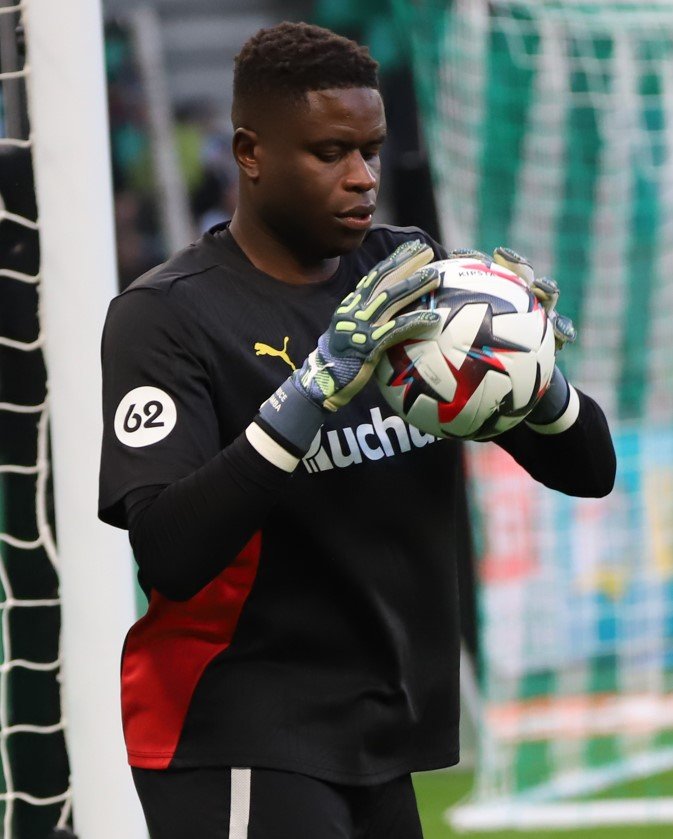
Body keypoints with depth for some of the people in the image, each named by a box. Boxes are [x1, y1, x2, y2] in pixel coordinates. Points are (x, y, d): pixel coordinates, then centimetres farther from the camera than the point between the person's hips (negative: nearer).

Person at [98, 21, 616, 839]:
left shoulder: (411, 273, 7)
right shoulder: (166, 315, -10)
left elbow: (587, 470, 7)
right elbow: (167, 557, -24)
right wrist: (318, 384, -29)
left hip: (378, 746, 7)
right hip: (238, 751, -6)